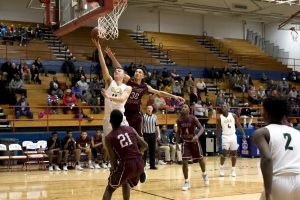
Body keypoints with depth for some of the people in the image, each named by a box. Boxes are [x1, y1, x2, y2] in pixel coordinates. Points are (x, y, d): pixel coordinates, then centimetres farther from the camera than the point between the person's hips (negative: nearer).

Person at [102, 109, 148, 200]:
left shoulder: (108, 138, 1)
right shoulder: (131, 129, 12)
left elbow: (113, 159, 1)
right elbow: (144, 145, 12)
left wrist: (113, 169, 19)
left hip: (126, 164, -5)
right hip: (139, 164, 5)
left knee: (109, 189, 12)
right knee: (125, 182, 33)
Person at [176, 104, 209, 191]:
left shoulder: (193, 118, -16)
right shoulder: (179, 120, -7)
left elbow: (201, 128, -16)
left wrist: (197, 136, -35)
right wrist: (177, 143, 0)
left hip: (194, 141, -1)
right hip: (185, 142, 1)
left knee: (200, 159, 15)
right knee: (184, 162, -10)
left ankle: (204, 174, 44)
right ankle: (187, 182, 2)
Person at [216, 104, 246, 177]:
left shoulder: (233, 115, 0)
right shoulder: (220, 118, -4)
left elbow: (238, 125, 3)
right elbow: (218, 129, 2)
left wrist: (243, 134, -4)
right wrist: (218, 139, -1)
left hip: (233, 136, 2)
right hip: (225, 136, -2)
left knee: (234, 153, 5)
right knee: (224, 152, -10)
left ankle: (233, 169, 17)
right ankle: (221, 168, 9)